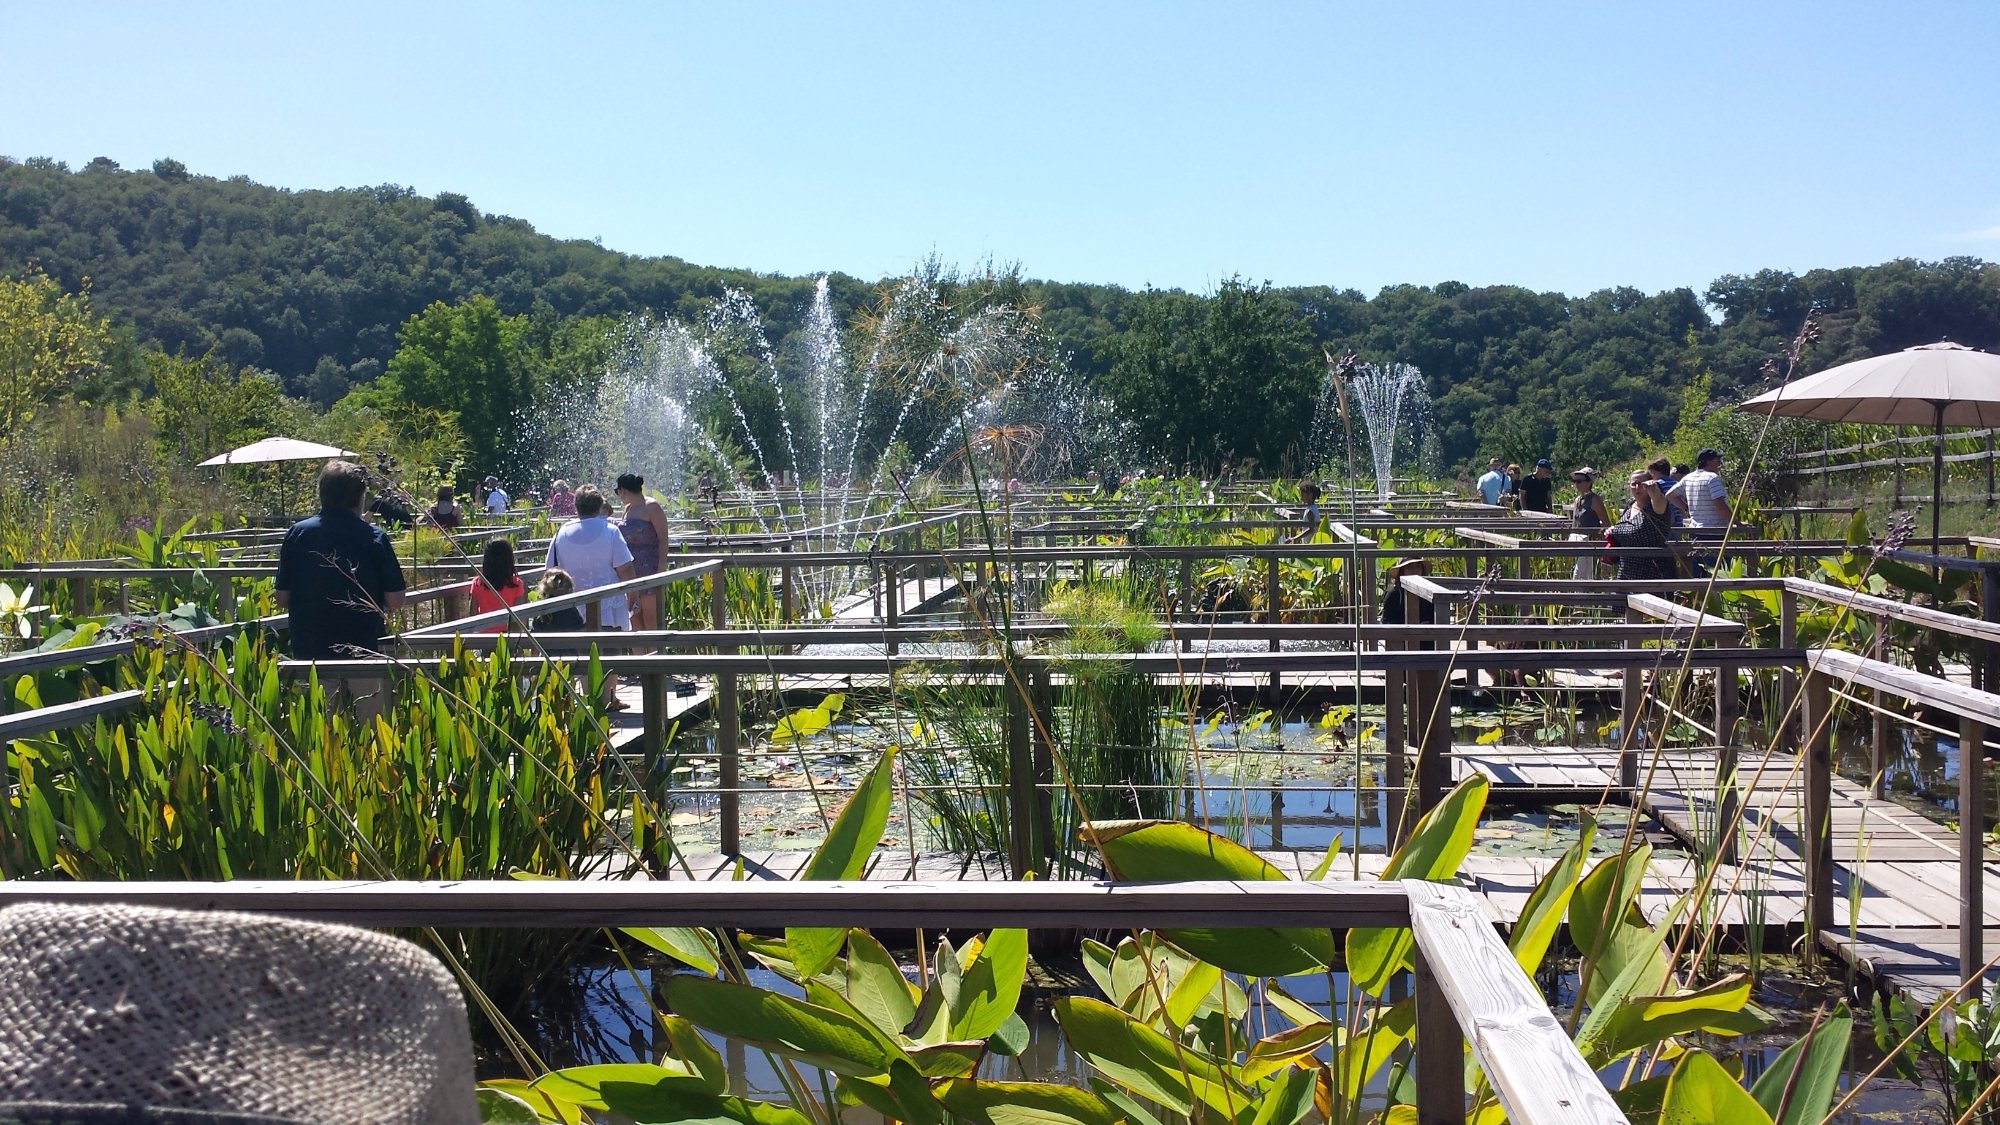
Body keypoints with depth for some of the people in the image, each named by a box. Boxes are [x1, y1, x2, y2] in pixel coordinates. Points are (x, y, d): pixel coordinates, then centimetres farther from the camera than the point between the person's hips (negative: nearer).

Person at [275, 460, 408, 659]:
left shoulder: (296, 533, -3)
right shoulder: (375, 538, -9)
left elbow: (282, 599, 1)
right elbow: (395, 601, -8)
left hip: (307, 650, 2)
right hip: (364, 649, -2)